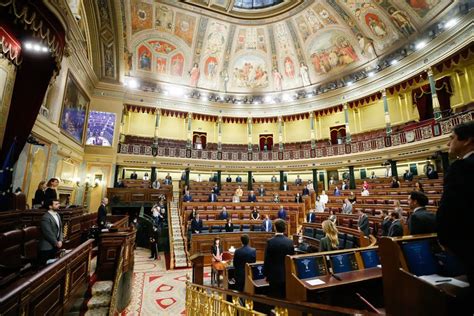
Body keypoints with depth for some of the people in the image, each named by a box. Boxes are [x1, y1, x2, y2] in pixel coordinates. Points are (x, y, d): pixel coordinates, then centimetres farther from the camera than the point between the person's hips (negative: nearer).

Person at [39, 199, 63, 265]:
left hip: (55, 245, 8)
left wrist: (60, 240, 0)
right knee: (45, 264, 4)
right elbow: (48, 233, -20)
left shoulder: (57, 215, 8)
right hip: (47, 246, -7)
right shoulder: (45, 218, -20)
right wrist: (56, 243, -12)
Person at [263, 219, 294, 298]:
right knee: (285, 296, 16)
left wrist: (266, 274, 3)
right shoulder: (290, 241, -7)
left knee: (275, 297, 9)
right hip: (287, 274, 3)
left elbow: (266, 259, -10)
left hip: (274, 274, -2)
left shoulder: (270, 241, -15)